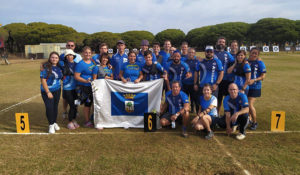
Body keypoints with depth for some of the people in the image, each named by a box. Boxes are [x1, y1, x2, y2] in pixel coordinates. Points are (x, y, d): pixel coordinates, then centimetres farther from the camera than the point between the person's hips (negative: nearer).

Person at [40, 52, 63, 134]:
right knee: (49, 107, -9)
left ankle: (54, 123, 30)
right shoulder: (46, 67, -12)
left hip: (57, 91, 5)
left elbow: (61, 77, 19)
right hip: (47, 91, -5)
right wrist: (48, 92, -16)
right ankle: (51, 125, 8)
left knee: (55, 106, 12)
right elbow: (43, 80, -14)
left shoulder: (59, 67, 4)